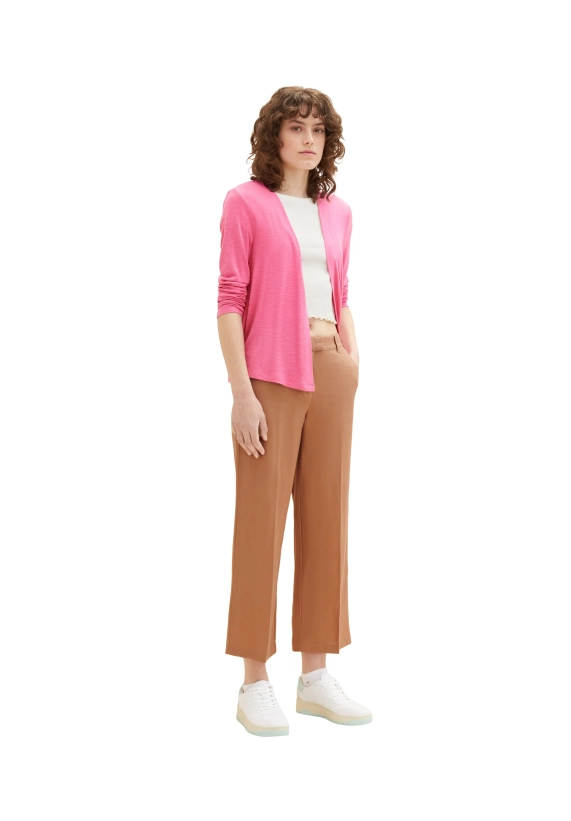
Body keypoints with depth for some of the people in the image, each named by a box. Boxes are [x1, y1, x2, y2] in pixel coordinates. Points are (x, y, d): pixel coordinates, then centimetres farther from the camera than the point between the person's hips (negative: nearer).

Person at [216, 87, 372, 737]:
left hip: (331, 373, 6)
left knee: (326, 519, 7)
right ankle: (254, 685, 5)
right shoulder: (245, 202, -1)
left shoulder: (337, 213, 15)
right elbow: (229, 301, -7)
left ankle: (316, 677, 16)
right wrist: (242, 393, -14)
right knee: (262, 522, -3)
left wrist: (353, 382, 11)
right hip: (270, 374, -6)